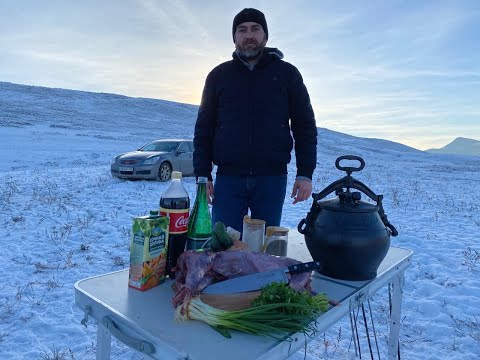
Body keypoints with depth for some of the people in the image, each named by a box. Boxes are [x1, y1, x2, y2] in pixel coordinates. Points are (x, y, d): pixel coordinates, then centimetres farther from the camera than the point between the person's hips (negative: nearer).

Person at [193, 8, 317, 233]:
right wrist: (202, 174, 0)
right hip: (228, 178, 1)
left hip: (273, 178, 0)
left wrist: (305, 173, -3)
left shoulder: (287, 73, 8)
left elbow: (304, 126, 6)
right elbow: (204, 128, 9)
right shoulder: (219, 75, 10)